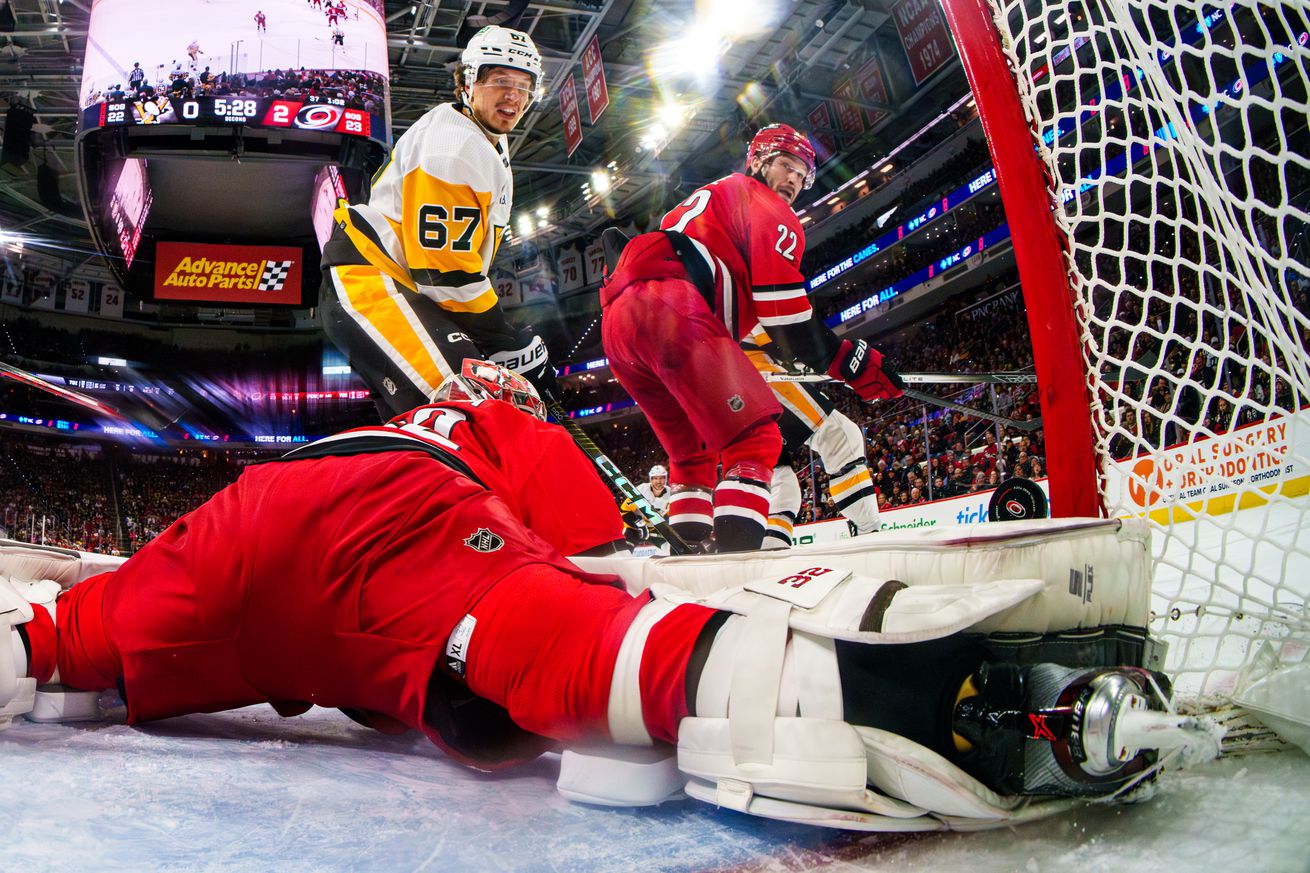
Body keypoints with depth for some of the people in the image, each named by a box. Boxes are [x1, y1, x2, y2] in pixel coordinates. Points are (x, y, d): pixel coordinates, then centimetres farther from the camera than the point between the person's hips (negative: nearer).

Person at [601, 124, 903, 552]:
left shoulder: (708, 198, 40)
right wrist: (852, 360, 3)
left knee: (692, 450, 19)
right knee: (755, 437, -9)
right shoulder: (765, 204, 12)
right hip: (670, 311, -9)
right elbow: (782, 307, -3)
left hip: (617, 320, 9)